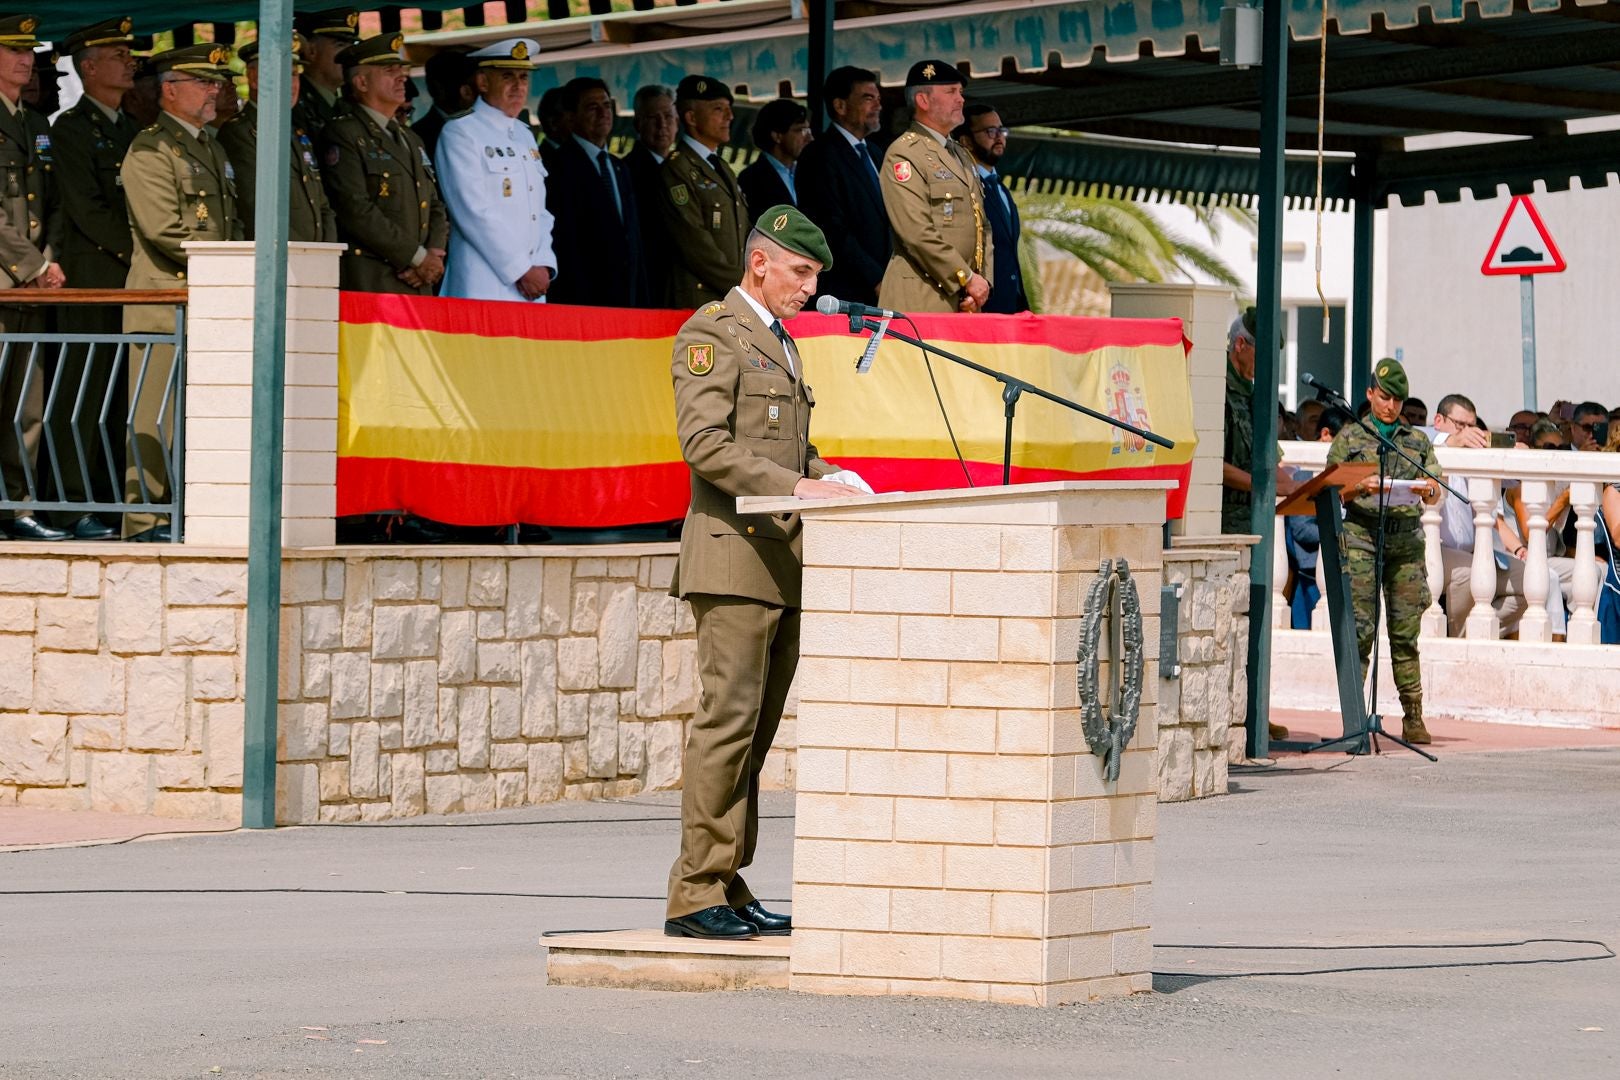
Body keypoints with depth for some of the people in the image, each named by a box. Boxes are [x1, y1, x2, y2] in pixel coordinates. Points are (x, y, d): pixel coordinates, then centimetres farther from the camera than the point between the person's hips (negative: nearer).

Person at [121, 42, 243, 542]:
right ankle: (144, 518, -6)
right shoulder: (149, 149, -6)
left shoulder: (213, 150, 21)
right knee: (156, 415, -7)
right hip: (166, 299, -8)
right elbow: (165, 231, -15)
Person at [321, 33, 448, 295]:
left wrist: (434, 255, 0)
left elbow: (436, 208, 22)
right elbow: (356, 210, -13)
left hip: (419, 285, 7)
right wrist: (417, 257, -12)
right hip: (370, 284, -7)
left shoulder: (411, 140, 24)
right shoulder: (343, 135, -2)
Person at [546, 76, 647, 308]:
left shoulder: (620, 169, 20)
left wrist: (640, 303, 14)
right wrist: (578, 302, -16)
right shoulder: (562, 167, -6)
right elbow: (563, 243, -12)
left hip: (626, 299, 7)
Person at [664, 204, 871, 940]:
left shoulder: (781, 343, 23)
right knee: (729, 719, -12)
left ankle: (728, 889, 9)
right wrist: (794, 487, -22)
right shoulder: (712, 333, -6)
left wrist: (830, 479, 8)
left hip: (783, 564, 9)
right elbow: (704, 444, -17)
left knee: (756, 729, 7)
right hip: (734, 555, -9)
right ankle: (695, 894, -11)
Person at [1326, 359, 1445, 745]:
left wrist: (1429, 490, -8)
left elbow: (1436, 495, 15)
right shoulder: (1350, 438, 10)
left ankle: (1413, 716, 1)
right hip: (1362, 535, -2)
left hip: (1406, 538, 2)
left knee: (1406, 630, 0)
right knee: (1360, 629, -8)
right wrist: (1361, 487, -13)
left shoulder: (1417, 440, 17)